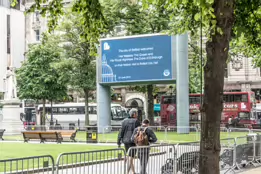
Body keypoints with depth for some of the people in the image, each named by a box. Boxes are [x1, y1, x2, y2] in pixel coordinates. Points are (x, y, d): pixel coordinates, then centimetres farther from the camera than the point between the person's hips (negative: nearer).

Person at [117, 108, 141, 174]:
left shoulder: (124, 121, 4)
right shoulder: (136, 121, -9)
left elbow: (121, 132, 1)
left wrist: (119, 142, 3)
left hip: (126, 141, 6)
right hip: (133, 141, -6)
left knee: (130, 157, 20)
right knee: (130, 158, -6)